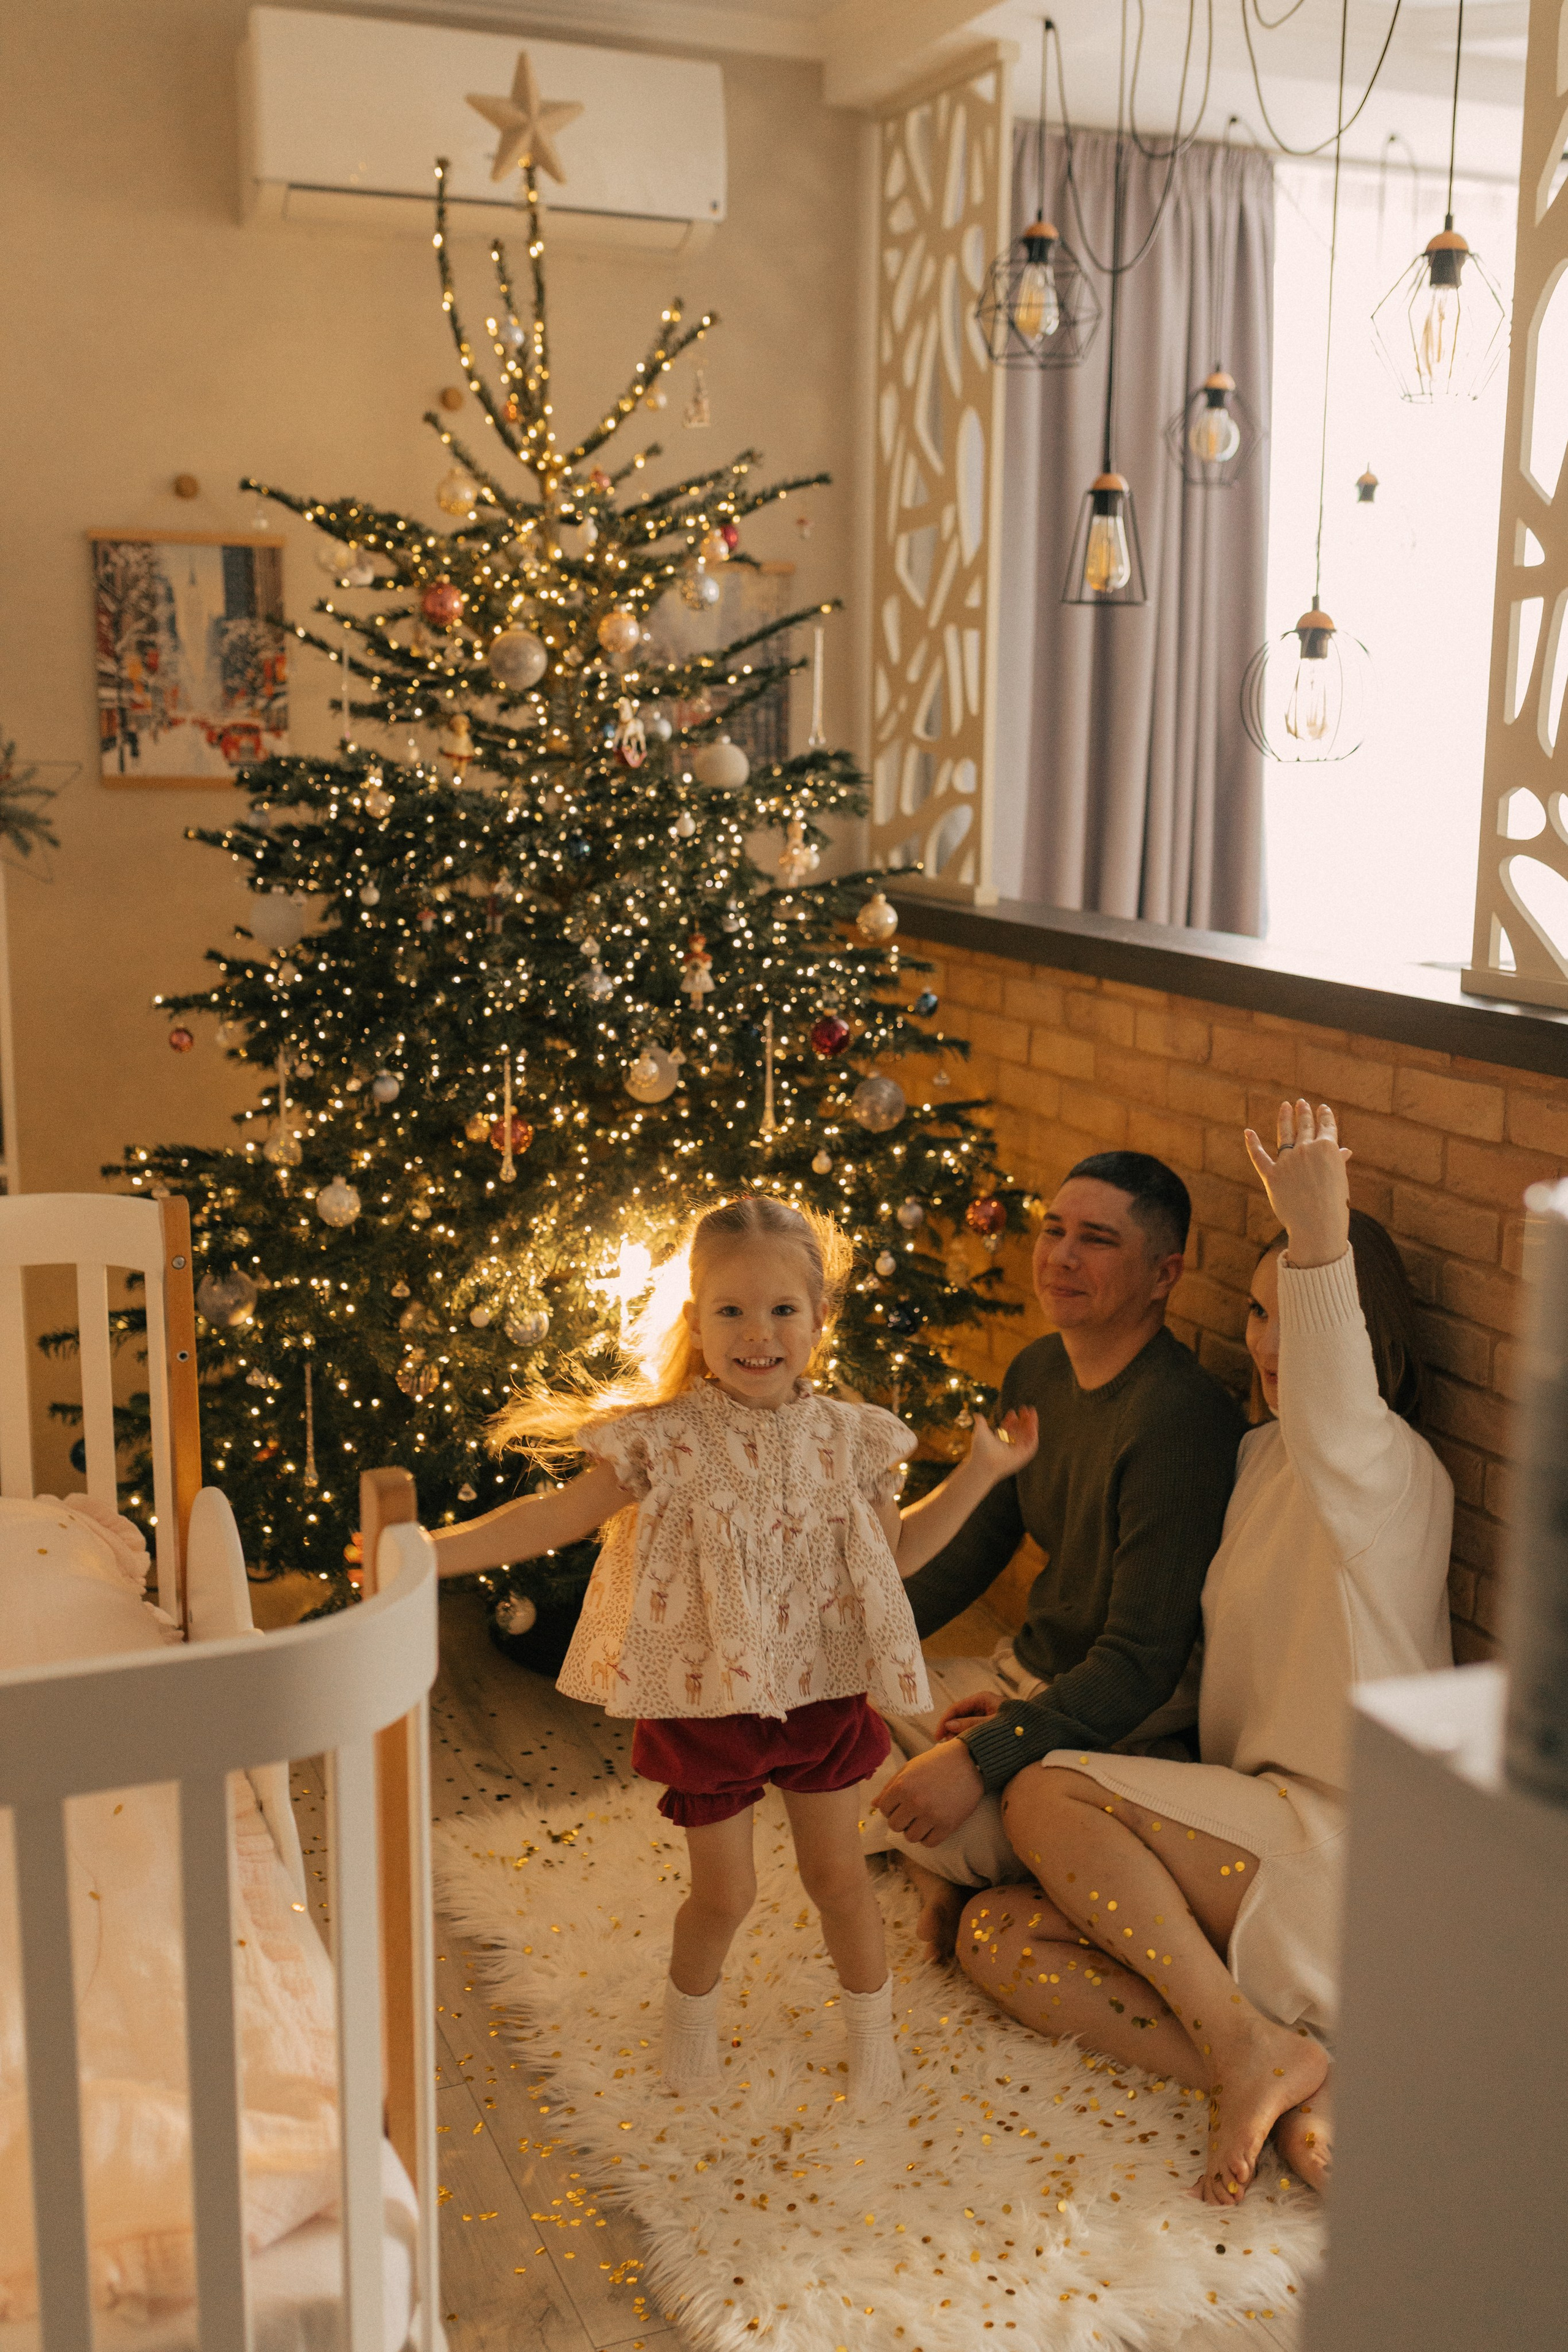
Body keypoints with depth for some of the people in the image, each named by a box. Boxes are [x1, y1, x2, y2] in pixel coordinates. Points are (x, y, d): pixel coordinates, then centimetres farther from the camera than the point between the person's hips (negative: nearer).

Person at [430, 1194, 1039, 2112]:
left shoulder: (847, 1437, -6)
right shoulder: (667, 1441, -15)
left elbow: (895, 1551, 7)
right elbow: (558, 1516, -12)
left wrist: (983, 1471, 2)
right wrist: (427, 1550, -21)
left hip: (823, 1694, 2)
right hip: (705, 1703, -2)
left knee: (838, 1872, 13)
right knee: (724, 1892, 10)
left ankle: (874, 2030, 37)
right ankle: (691, 2006, 42)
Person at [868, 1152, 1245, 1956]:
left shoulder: (1181, 1421, -27)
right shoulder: (1037, 1371, 3)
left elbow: (1141, 1665, -29)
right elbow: (976, 1543, 18)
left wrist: (984, 1757, -35)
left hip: (1136, 1726, -9)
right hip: (1027, 1670, 9)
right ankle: (940, 1873, -1)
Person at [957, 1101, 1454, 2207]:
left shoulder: (1395, 1468, -12)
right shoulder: (1264, 1453, 14)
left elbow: (1334, 1431, -40)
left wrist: (1320, 1240, -55)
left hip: (1345, 1844, -9)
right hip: (1260, 1833, 9)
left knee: (1048, 1798, -20)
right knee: (996, 1935, -6)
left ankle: (1252, 2052, -12)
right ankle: (1294, 2091, -14)